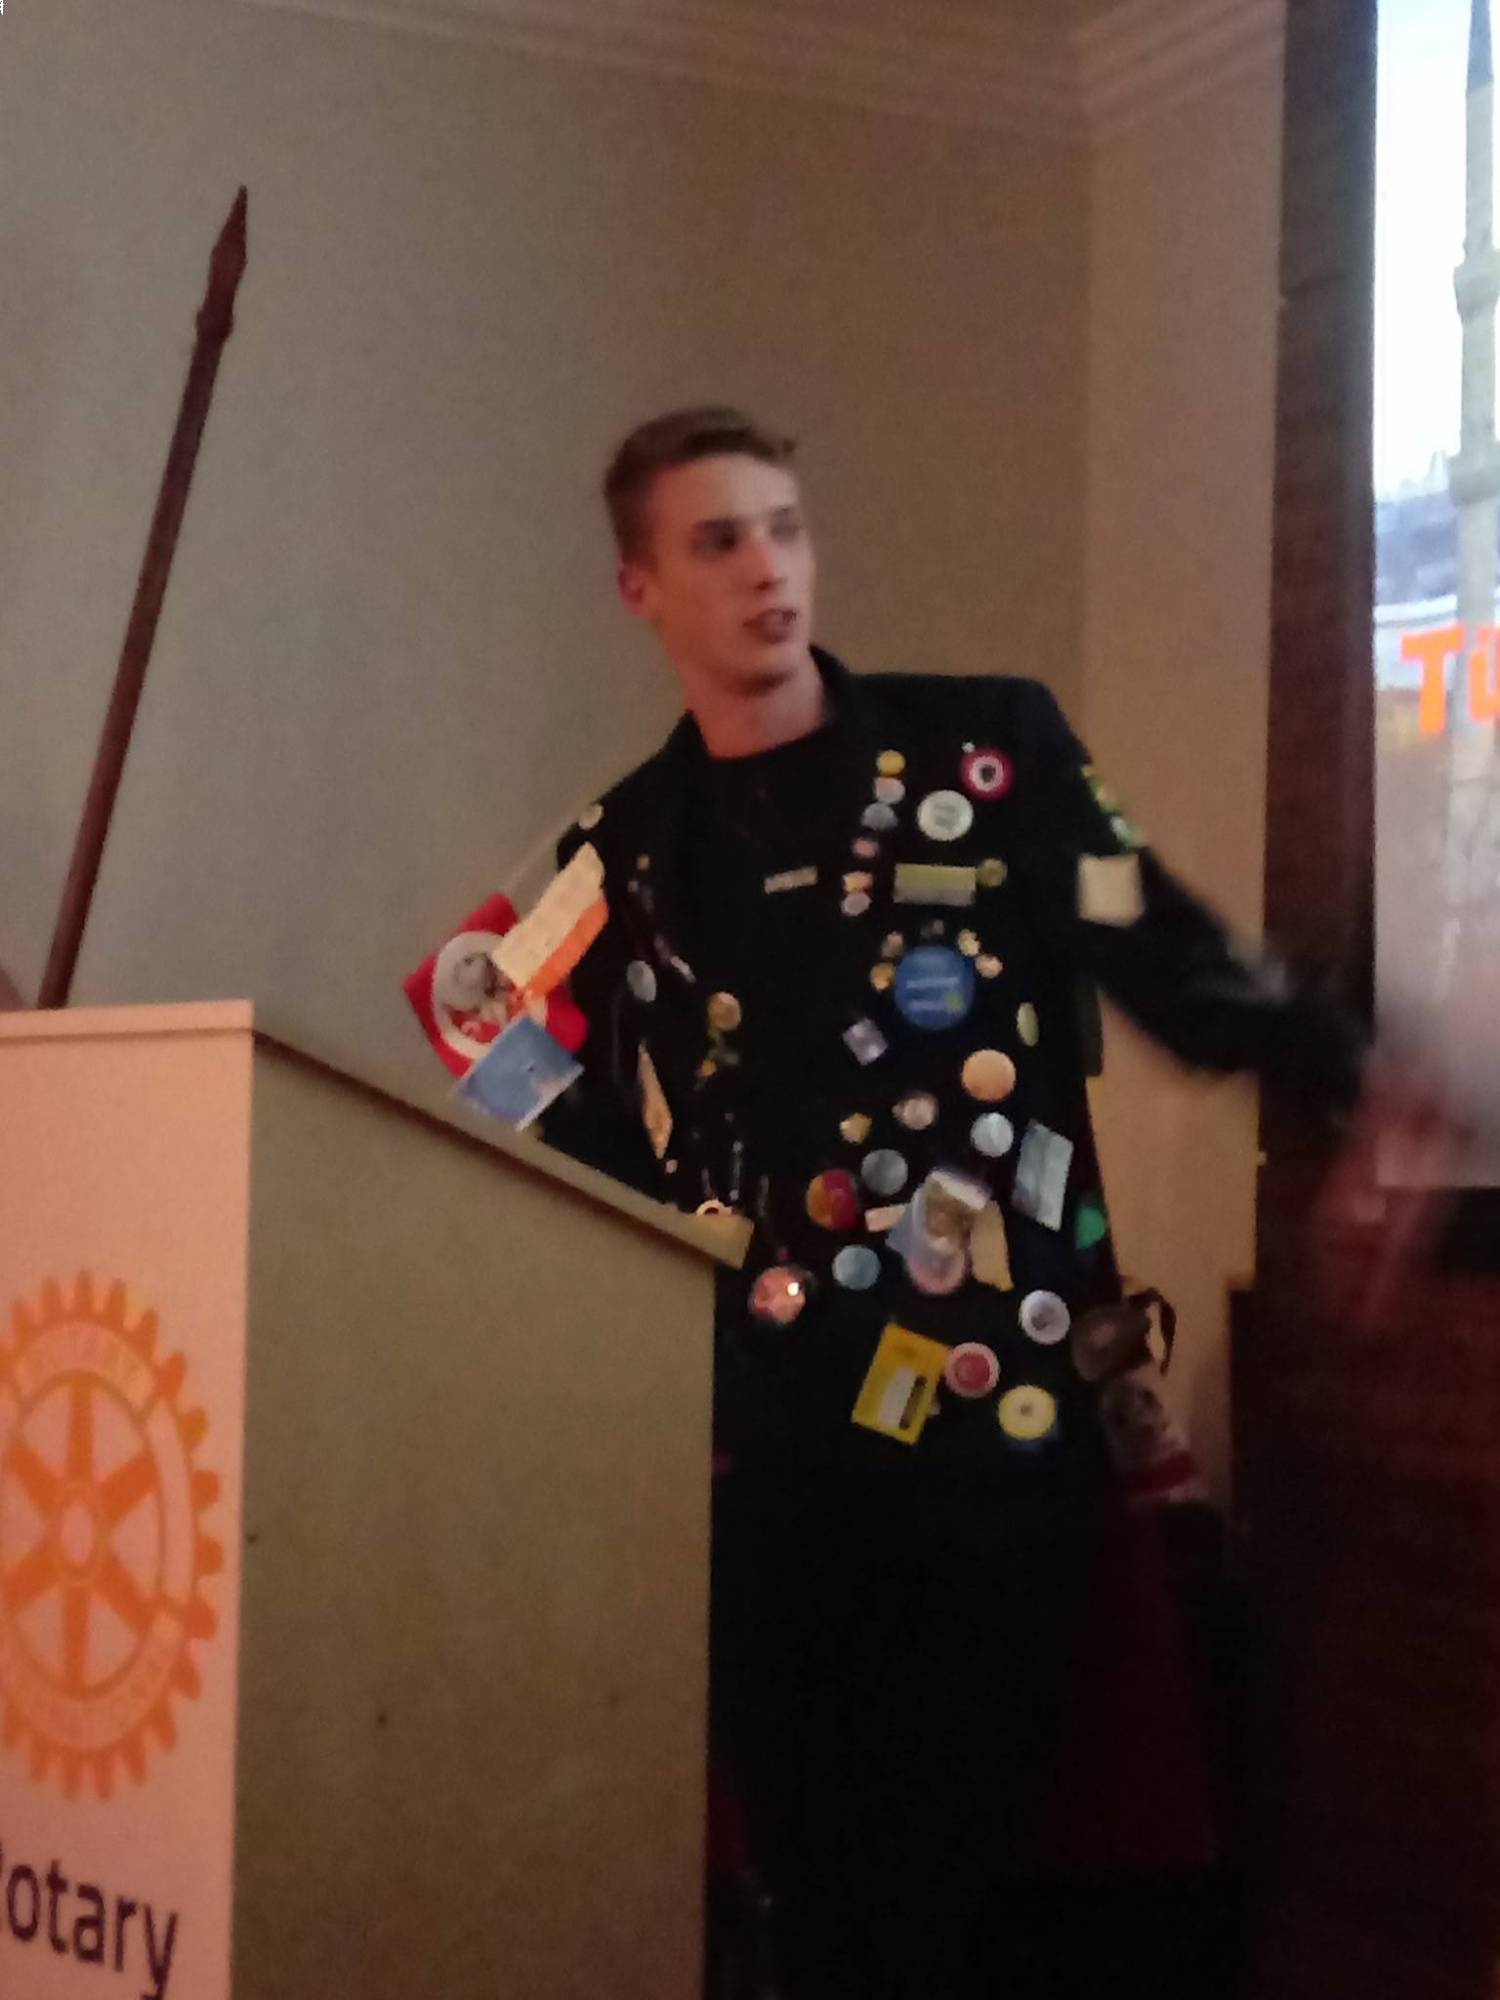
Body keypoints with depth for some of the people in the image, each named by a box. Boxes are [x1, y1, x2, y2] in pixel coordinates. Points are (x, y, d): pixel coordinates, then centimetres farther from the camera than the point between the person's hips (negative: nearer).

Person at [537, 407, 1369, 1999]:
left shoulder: (986, 747, 2)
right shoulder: (615, 858, 12)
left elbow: (1176, 970, -5)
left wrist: (1354, 1092, -20)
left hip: (990, 1412, -3)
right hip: (752, 1442, 3)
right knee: (807, 1870, 11)